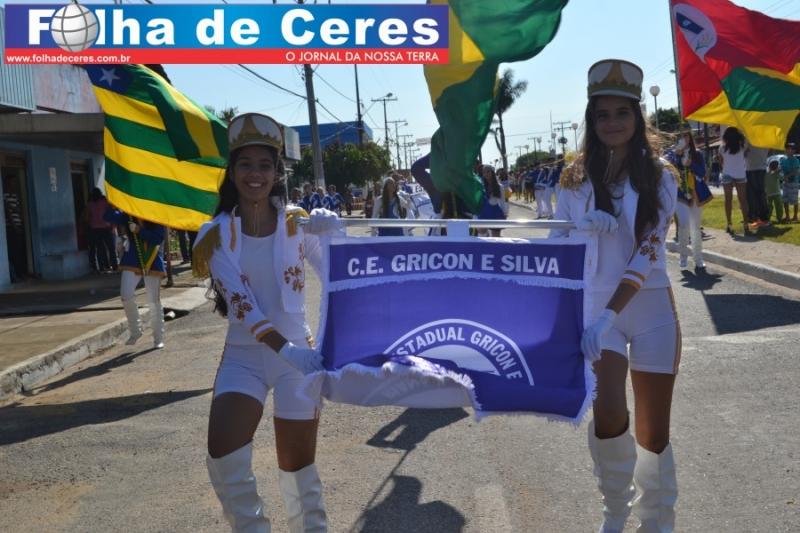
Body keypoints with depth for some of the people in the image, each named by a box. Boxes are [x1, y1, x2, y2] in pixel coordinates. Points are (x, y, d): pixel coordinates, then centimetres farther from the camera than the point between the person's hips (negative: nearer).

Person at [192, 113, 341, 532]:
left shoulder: (298, 223, -3)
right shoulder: (215, 234, -5)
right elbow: (238, 302, -15)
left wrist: (333, 234, -24)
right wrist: (283, 348, -29)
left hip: (298, 353, 0)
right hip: (243, 356, 0)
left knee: (298, 467, 6)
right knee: (223, 457, -16)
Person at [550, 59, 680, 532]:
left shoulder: (659, 177, -3)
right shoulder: (576, 182, 3)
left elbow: (647, 254, -13)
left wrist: (607, 317, -23)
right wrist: (582, 229, -17)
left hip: (651, 309, -1)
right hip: (595, 307, 1)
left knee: (654, 431, 5)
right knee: (609, 417, -17)